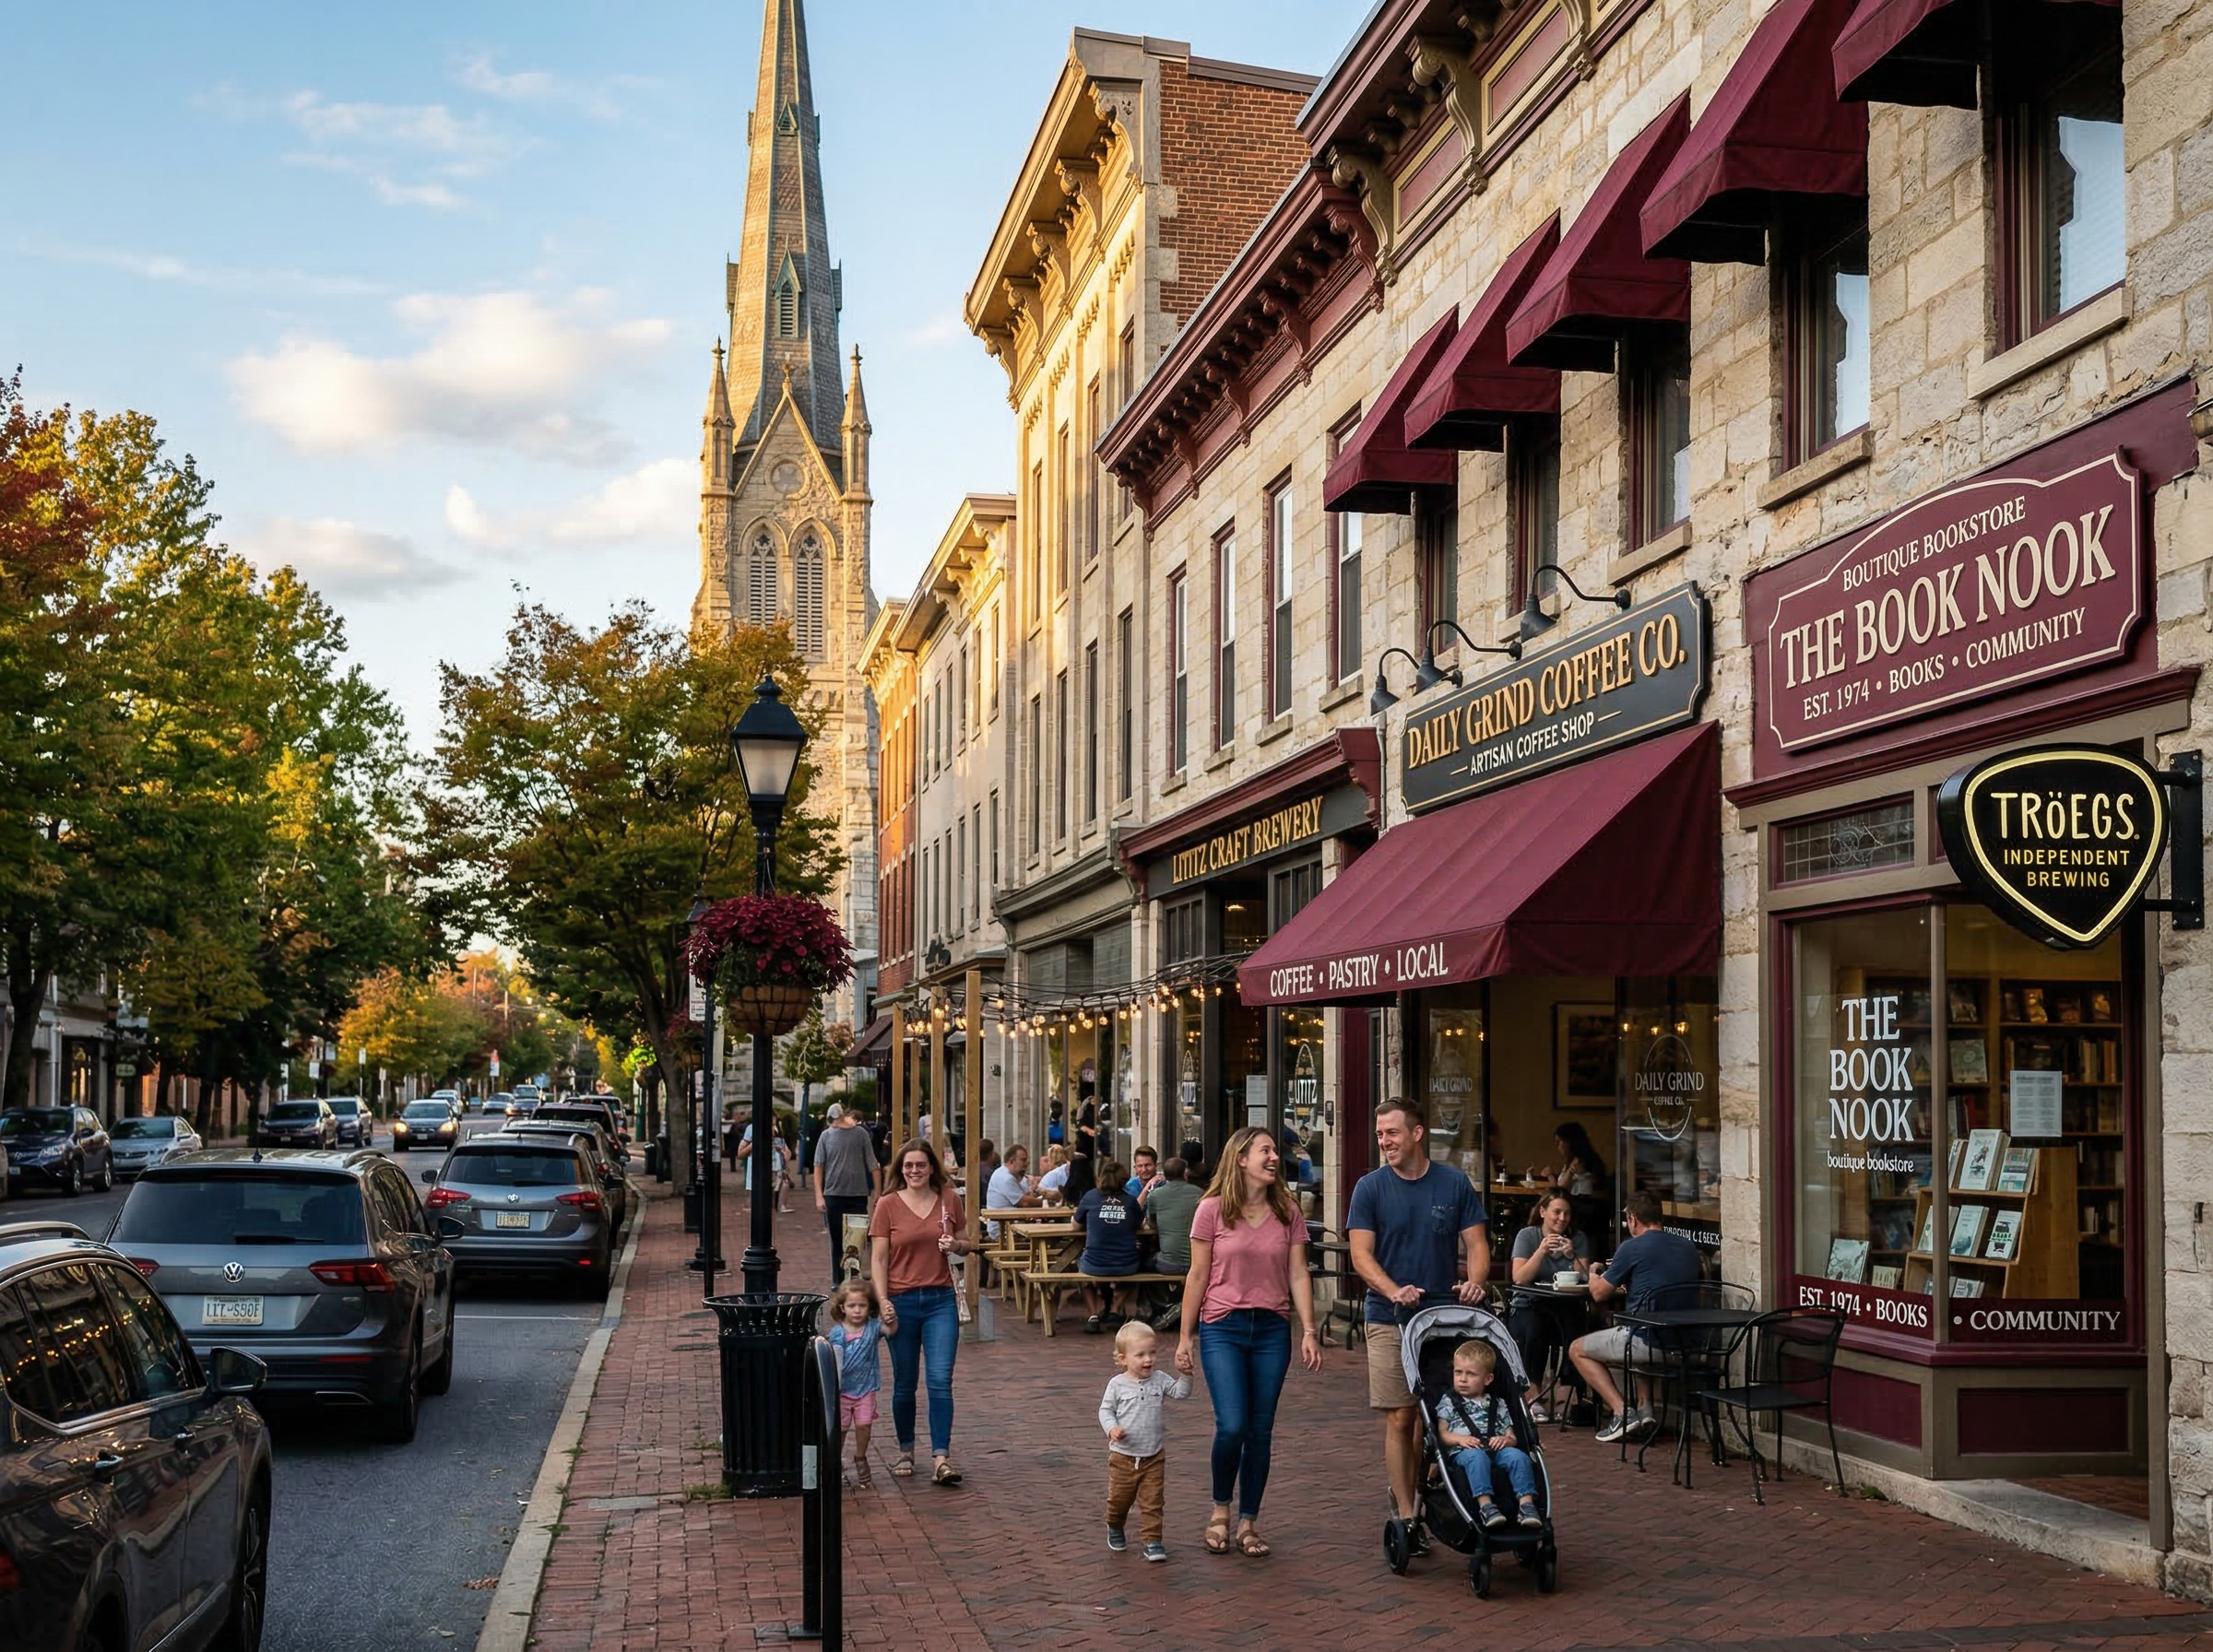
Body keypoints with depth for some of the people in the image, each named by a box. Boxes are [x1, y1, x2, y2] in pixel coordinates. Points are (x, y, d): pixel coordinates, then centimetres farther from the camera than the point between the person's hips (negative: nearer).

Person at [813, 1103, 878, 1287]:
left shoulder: (860, 1134, 1)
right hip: (833, 1195, 0)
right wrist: (819, 1196, -5)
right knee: (837, 1239, 9)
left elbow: (872, 1164, 3)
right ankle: (838, 1280, 18)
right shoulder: (826, 1136, 0)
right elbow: (818, 1166, 1)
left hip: (858, 1195, 0)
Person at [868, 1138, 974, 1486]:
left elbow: (965, 1245, 16)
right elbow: (878, 1259, -3)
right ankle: (906, 1452, 25)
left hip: (941, 1300, 1)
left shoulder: (949, 1200, 4)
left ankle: (941, 1458, -9)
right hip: (902, 1301, -1)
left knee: (940, 1380, -8)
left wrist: (956, 1245, -7)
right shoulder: (888, 1205, -2)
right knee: (904, 1384, 8)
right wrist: (883, 1302, -12)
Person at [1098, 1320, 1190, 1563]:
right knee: (1119, 1498, 15)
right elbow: (1105, 1410, -5)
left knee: (1153, 1502, 0)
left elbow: (1181, 1392, -5)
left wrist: (1185, 1374, -21)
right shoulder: (1117, 1384, -9)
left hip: (1153, 1456, 1)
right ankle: (1114, 1529, 41)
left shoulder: (1159, 1380, -1)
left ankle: (1152, 1540, 7)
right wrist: (1112, 1428, -22)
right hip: (1123, 1456, -1)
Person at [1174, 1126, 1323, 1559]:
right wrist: (1185, 1337, 1)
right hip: (1223, 1327, -3)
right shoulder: (1213, 1210, -3)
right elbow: (1198, 1276, 0)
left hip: (1272, 1329, 3)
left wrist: (1309, 1332, -4)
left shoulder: (1288, 1212, 4)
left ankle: (1248, 1522, 18)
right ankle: (1221, 1511, 12)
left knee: (1260, 1431, 4)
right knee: (1232, 1425, -13)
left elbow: (1298, 1275, 5)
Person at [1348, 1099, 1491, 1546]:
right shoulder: (1371, 1188, 0)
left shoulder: (1455, 1184, 3)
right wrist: (1395, 1291, -24)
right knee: (1400, 1418, -3)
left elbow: (1477, 1244, 3)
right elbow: (1361, 1255, -6)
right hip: (1390, 1320, -2)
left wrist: (1473, 1282, -19)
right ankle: (1407, 1515, 2)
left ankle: (1416, 1492, 27)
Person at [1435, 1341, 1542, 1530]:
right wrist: (1459, 1439, -13)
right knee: (1477, 1457, -39)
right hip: (1464, 1451, -3)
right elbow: (1442, 1435, 8)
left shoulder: (1498, 1405, 24)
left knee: (1518, 1456, -29)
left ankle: (1527, 1504, -37)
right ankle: (1485, 1505, -49)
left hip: (1496, 1450, 3)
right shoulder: (1448, 1403, 18)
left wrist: (1506, 1439, -6)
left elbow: (1512, 1437, 19)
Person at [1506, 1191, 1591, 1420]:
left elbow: (1585, 1280, 0)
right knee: (1533, 1331, -36)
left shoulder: (1578, 1240, 12)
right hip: (1529, 1306, -2)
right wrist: (1541, 1251, -18)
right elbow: (1519, 1278, -10)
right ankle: (1531, 1396, -24)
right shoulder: (1527, 1236, 4)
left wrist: (1572, 1256, -14)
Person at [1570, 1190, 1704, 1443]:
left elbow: (1599, 1293, -1)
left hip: (1647, 1341, -7)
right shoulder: (1688, 1247, 10)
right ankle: (1645, 1410, 23)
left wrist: (1593, 1273, 21)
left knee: (1578, 1350, 15)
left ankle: (1622, 1413, 0)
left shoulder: (1633, 1247, -9)